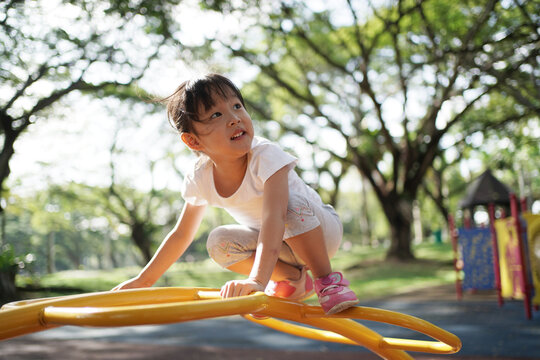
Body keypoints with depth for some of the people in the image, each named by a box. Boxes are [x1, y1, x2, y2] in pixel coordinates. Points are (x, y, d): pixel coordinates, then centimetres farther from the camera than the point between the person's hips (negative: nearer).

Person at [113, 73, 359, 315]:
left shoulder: (266, 156, -32)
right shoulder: (200, 179, -16)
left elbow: (275, 216, -47)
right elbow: (181, 234, -1)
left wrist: (258, 279, -59)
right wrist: (144, 280, -1)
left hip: (321, 228, -5)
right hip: (278, 244, 5)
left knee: (292, 203, -36)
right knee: (219, 241, -21)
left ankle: (327, 279, -18)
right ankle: (295, 278, -3)